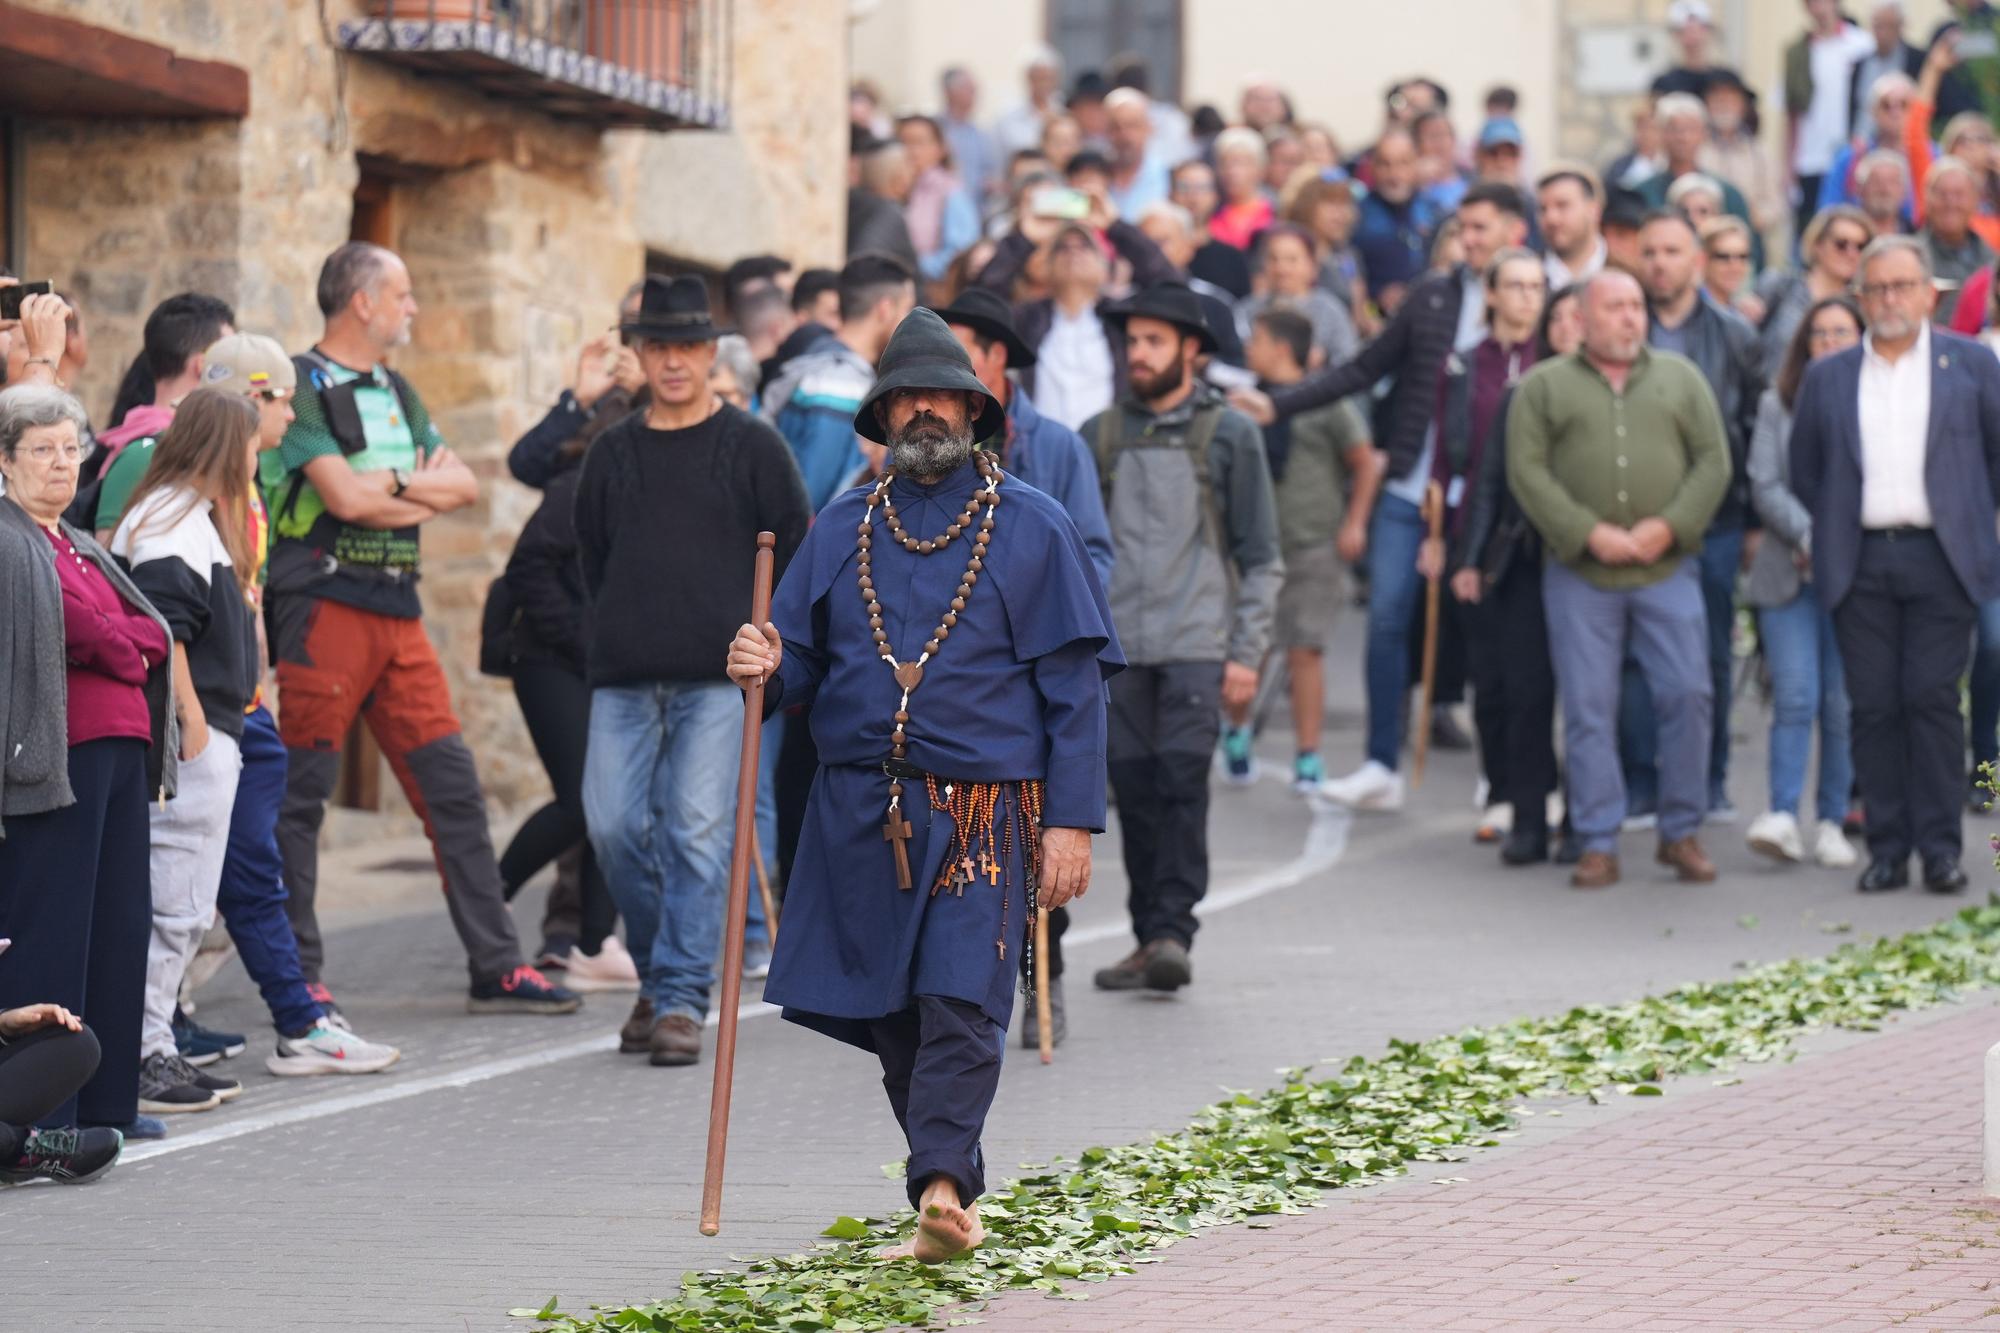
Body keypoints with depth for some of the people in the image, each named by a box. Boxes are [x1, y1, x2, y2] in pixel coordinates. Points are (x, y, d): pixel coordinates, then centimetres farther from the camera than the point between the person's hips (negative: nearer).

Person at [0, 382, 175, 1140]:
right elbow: (82, 634, -15)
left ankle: (107, 1100, 16)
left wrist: (117, 645, 4)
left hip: (119, 752, 9)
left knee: (119, 926, 10)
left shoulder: (80, 547, 22)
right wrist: (128, 649, -6)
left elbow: (149, 635, 18)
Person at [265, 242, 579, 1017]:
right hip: (325, 604, -8)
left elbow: (462, 486, 11)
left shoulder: (395, 392, 19)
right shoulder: (303, 386, -7)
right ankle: (298, 976, 1)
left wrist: (392, 483, -6)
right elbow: (345, 496, -18)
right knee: (301, 795, -4)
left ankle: (496, 967, 9)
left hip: (398, 613, 8)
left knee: (452, 786, 5)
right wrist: (421, 492, -2)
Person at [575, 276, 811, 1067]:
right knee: (613, 824, -4)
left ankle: (682, 998, -8)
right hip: (623, 676, 3)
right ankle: (658, 970, 16)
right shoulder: (613, 452, 14)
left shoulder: (751, 446, 4)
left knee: (697, 830, -10)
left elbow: (800, 548, 7)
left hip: (717, 676, -3)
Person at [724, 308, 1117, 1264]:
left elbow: (1075, 684, 1)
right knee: (892, 1016, 5)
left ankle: (940, 1184, -27)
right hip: (861, 815, 4)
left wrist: (1073, 820, -7)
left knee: (960, 1003, -16)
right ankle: (955, 1193, 16)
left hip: (986, 814, -4)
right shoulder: (843, 529, 12)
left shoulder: (1032, 528, 3)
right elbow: (800, 661, 16)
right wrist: (763, 669, -10)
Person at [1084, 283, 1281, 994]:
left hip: (1196, 642, -3)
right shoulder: (1100, 435, 12)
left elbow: (1261, 556, 4)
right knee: (1135, 791, 3)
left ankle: (1173, 931, -13)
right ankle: (1147, 937, 9)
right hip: (1118, 644, 3)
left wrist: (1246, 653, -3)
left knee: (1182, 780, -13)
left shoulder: (1229, 433, 4)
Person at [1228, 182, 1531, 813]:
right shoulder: (1432, 297, 8)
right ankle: (1382, 766, 8)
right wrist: (1277, 404, 5)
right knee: (1387, 619, 0)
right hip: (1408, 492, 3)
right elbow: (1365, 369, 10)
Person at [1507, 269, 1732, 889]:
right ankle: (1598, 844, 5)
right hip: (1579, 575, -1)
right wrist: (1589, 533, -12)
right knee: (1588, 708, -1)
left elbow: (1713, 461, 5)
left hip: (1668, 568, 1)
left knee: (1688, 694, -4)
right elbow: (1527, 471, -2)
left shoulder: (1680, 378, 12)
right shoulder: (1543, 387, 7)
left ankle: (1681, 832, 9)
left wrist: (1671, 525, -9)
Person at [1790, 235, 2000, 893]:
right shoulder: (1827, 377, 11)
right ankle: (1887, 849, 4)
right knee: (1874, 707, 0)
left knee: (1933, 699, -6)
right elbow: (1804, 469, 18)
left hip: (1941, 559, -2)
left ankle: (1940, 847, -2)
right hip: (1861, 562, 2)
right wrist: (1831, 528, 9)